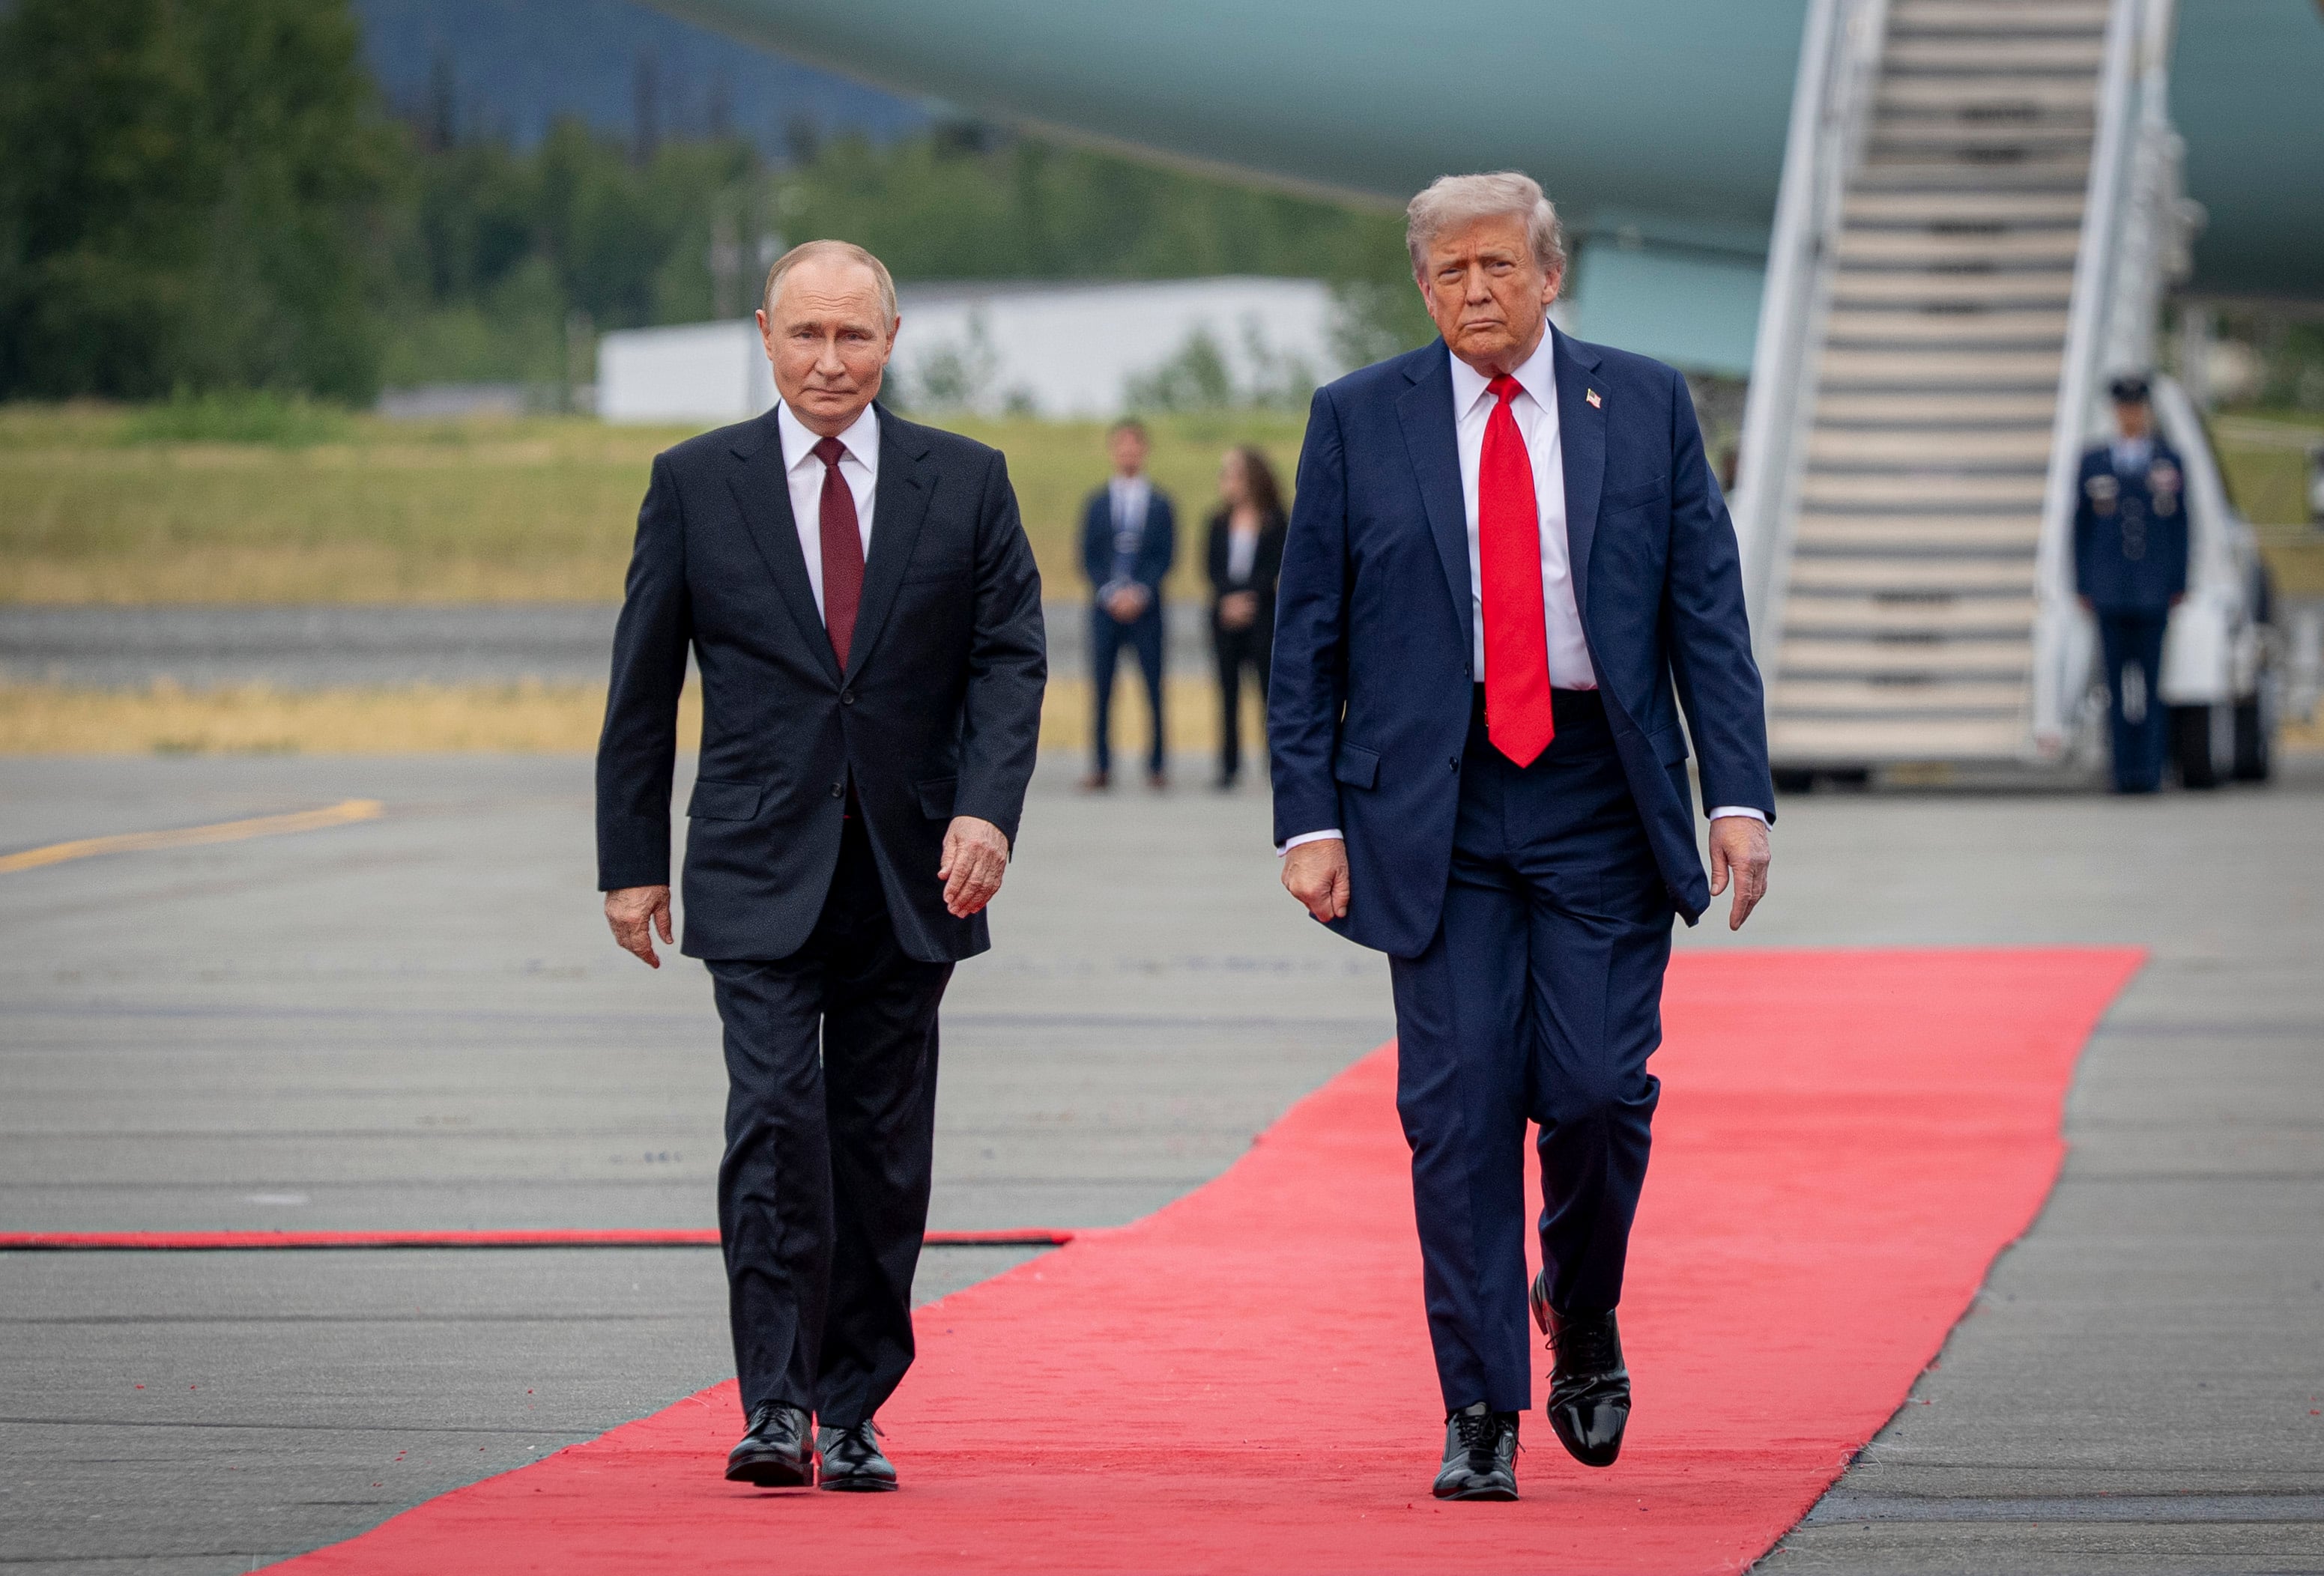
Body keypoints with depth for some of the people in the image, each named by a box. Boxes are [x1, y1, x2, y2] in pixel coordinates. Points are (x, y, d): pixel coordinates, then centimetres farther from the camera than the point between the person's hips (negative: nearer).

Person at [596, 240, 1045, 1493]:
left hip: (910, 872, 2)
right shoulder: (696, 483, 4)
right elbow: (641, 685, 6)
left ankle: (851, 1411, 14)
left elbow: (1011, 658, 1)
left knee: (883, 1148, 5)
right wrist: (632, 860, 3)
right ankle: (775, 1405, -14)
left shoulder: (965, 484, 6)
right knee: (775, 1117, -15)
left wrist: (987, 809, -15)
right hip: (758, 870, -2)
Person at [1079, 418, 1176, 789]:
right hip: (1106, 606, 1)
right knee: (1101, 687, -3)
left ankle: (1157, 766, 1)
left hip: (1145, 606, -1)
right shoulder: (1097, 503, 10)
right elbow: (1089, 557, 6)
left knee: (1153, 687, -2)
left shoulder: (1160, 503, 8)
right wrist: (1111, 593, -9)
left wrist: (1139, 592, -11)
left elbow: (1166, 556, 2)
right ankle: (1101, 766, 0)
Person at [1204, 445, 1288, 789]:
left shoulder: (1273, 521, -1)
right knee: (1229, 689, 3)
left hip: (1262, 615, -3)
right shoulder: (1220, 522, 9)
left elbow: (1275, 567, -5)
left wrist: (1248, 599, -14)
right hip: (1225, 616, 3)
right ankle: (1230, 764, 5)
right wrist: (1228, 600, -12)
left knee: (1268, 687, -5)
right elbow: (1213, 567, 4)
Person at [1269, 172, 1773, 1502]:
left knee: (1598, 1091, -5)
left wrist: (1740, 795, -6)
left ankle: (1583, 1325, 24)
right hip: (1436, 807, 0)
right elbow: (1309, 637, 5)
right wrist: (1311, 816, -3)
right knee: (1460, 1107, -3)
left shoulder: (1647, 406, 6)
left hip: (1602, 799, 0)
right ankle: (1481, 1412, 3)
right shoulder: (1360, 421, 5)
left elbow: (1710, 613, 4)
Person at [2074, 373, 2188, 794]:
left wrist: (2179, 586, 1)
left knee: (2153, 684, -4)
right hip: (2110, 595, 1)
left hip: (2154, 594, -1)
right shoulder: (2093, 464, 8)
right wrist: (2084, 587, 4)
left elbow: (2180, 528, 7)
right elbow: (2081, 528, 9)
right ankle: (2125, 770, 3)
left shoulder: (2170, 463, 7)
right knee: (2118, 684, 0)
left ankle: (2149, 769, -2)